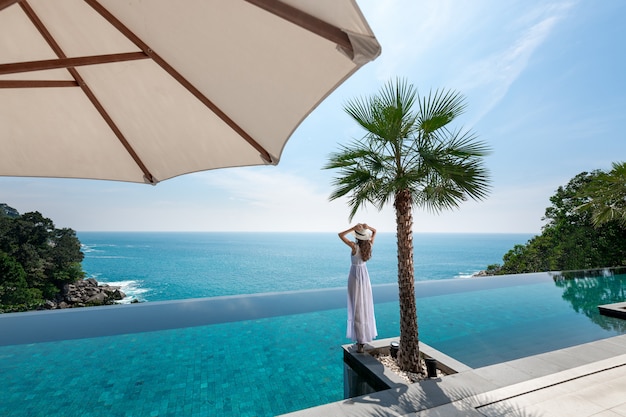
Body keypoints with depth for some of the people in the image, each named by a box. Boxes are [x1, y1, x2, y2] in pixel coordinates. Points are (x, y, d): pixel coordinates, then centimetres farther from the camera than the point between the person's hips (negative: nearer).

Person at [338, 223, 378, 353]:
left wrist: (353, 228, -21)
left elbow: (340, 235, -18)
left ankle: (361, 341, 4)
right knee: (366, 305, 18)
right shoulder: (369, 245, -7)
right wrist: (367, 227, -11)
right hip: (365, 275, 6)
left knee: (357, 307, -1)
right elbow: (374, 231, 8)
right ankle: (366, 334, 34)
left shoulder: (354, 246, -22)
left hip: (355, 275, -6)